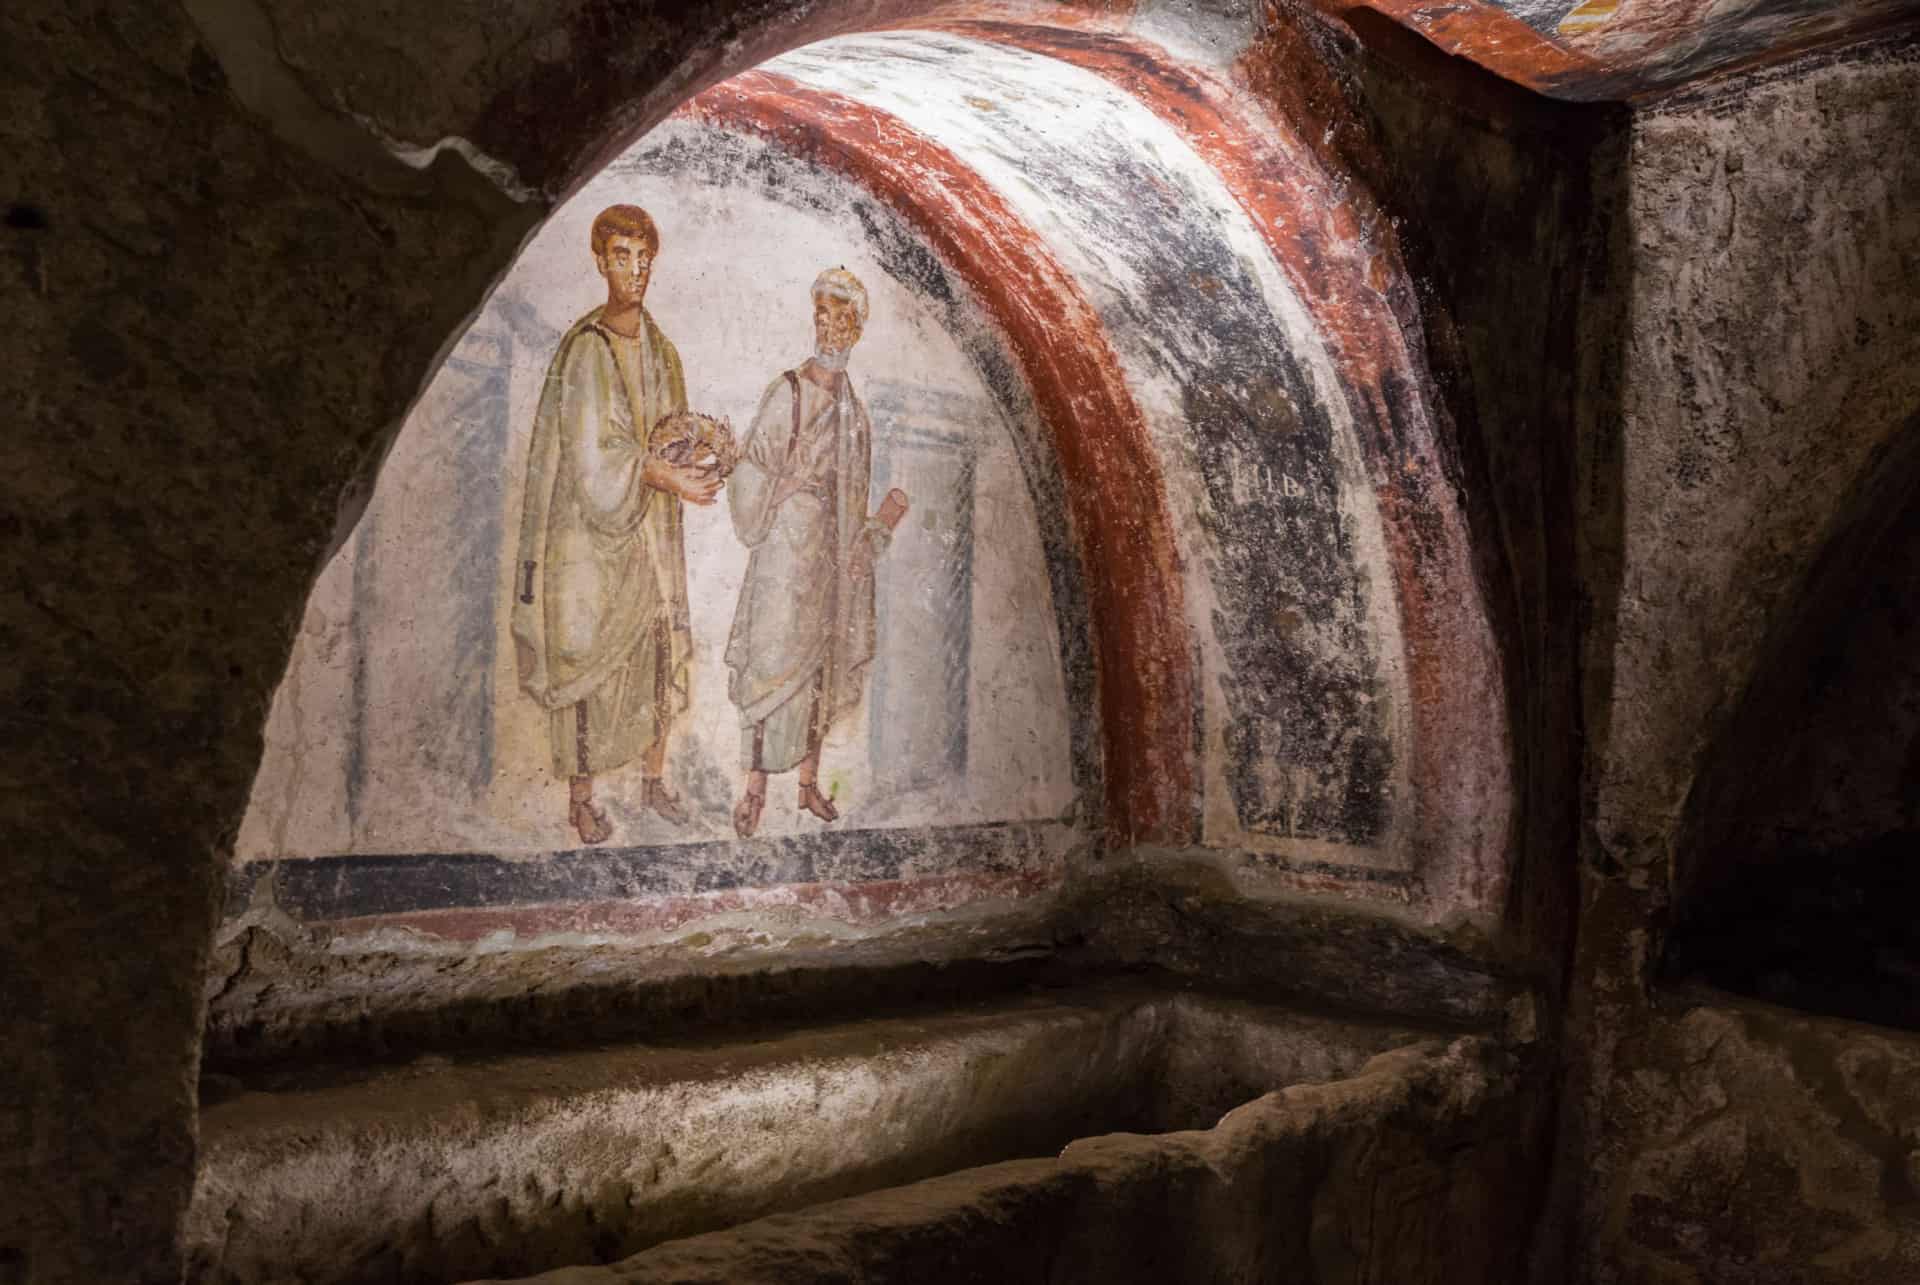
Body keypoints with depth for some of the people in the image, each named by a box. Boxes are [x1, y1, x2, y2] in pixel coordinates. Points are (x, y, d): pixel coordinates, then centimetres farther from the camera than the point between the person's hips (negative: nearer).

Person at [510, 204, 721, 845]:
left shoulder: (659, 348, 8)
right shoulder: (586, 349, -14)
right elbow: (593, 454, -20)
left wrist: (690, 465, -2)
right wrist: (666, 478, -24)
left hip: (652, 528, 7)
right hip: (594, 529, -7)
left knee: (660, 649, 12)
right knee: (588, 658, 1)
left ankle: (653, 777, 27)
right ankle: (580, 797, 14)